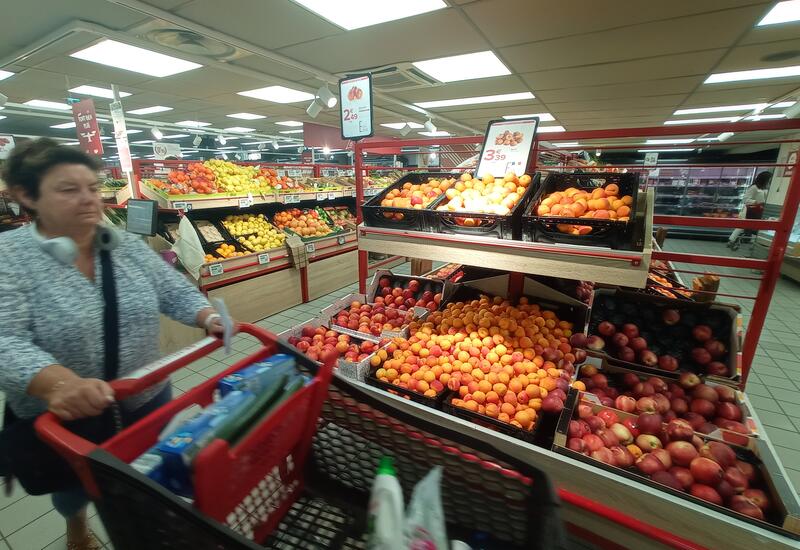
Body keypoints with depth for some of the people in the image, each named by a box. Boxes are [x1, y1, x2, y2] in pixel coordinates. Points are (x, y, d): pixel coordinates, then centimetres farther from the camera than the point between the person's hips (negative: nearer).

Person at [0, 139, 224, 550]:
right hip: (60, 420, -2)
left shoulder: (129, 247, -4)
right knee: (76, 486, 26)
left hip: (147, 400, 3)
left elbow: (176, 292, -3)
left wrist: (210, 318, -21)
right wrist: (59, 384, -42)